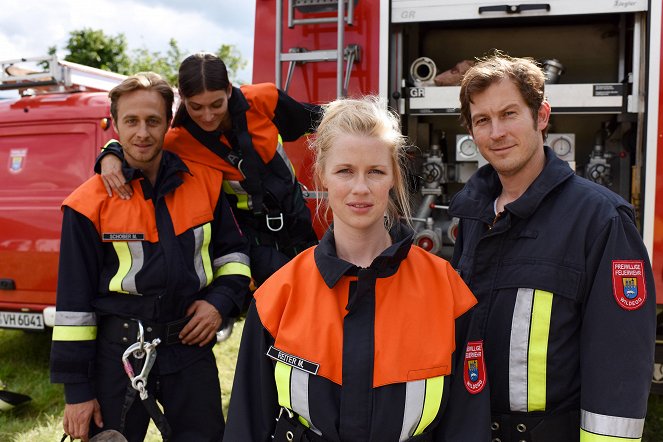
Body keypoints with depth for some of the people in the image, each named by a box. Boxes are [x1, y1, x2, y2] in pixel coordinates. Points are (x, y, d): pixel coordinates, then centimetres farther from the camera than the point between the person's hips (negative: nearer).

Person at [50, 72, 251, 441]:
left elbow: (233, 251, 13)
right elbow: (74, 299, -4)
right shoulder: (90, 203, -7)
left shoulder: (206, 182, 1)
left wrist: (221, 300, -6)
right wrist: (77, 390, -4)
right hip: (119, 353, -2)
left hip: (191, 347, 2)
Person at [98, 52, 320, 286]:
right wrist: (110, 156, -28)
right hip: (251, 232, -3)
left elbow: (311, 118, 0)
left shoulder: (262, 100, -18)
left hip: (296, 217, 4)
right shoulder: (179, 141, -21)